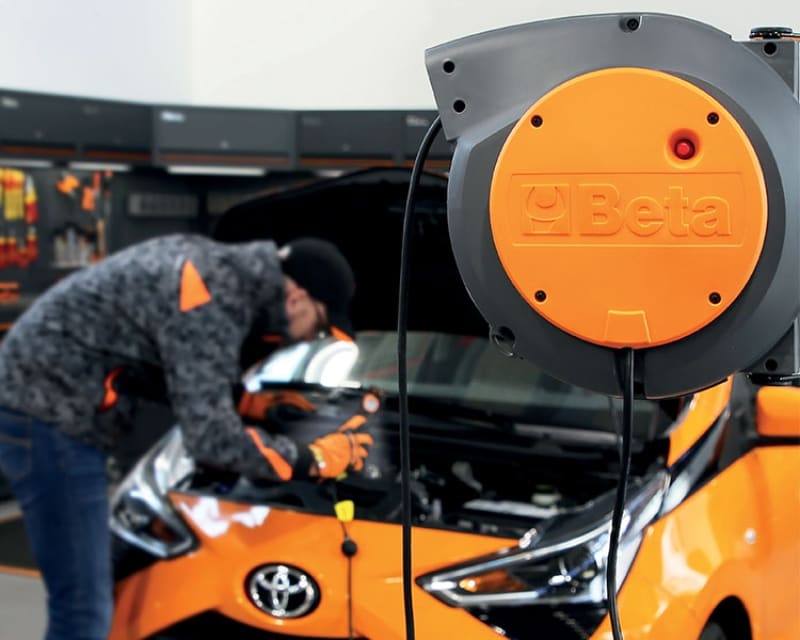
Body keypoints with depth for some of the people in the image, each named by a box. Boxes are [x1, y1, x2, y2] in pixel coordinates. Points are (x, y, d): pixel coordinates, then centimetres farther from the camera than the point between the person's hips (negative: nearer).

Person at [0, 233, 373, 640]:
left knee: (89, 605, 18)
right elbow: (211, 436, -24)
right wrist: (312, 461, -13)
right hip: (50, 415, -10)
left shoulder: (224, 269, 6)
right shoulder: (215, 300, -22)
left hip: (48, 403, 10)